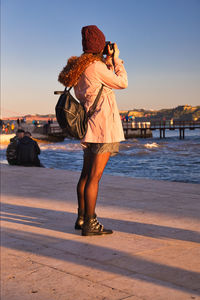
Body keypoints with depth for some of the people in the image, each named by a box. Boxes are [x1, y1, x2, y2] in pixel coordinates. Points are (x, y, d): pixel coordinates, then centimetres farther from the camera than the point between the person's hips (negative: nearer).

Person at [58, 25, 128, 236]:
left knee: (86, 174, 16)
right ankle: (89, 224, 0)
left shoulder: (78, 67, 12)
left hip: (88, 126, 9)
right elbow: (122, 83, -3)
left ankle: (81, 218, 25)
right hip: (104, 126, -9)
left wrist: (108, 61, 19)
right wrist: (115, 59, 7)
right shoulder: (95, 66, -14)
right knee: (94, 176, -6)